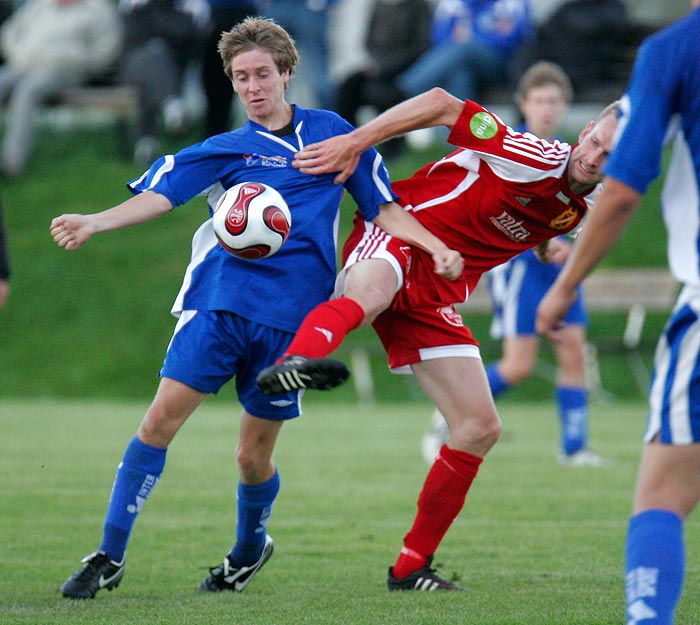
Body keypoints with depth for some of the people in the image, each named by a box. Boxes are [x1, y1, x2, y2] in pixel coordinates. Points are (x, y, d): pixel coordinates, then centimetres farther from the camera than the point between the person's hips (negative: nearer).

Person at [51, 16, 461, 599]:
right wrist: (92, 222, -19)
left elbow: (384, 209, 15)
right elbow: (158, 195, -3)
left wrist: (436, 248, -1)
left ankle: (250, 546, 35)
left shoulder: (332, 132, 11)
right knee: (162, 417, -14)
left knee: (254, 457, 4)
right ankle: (109, 557, -7)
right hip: (218, 304, 0)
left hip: (291, 316, 0)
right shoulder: (224, 150, 10)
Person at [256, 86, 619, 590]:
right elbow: (443, 105, -16)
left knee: (481, 429, 3)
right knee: (369, 294, -44)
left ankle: (412, 566, 13)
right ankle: (295, 361, -77)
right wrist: (356, 142, -18)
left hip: (439, 296, 8)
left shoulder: (583, 211, 7)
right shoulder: (538, 161, -17)